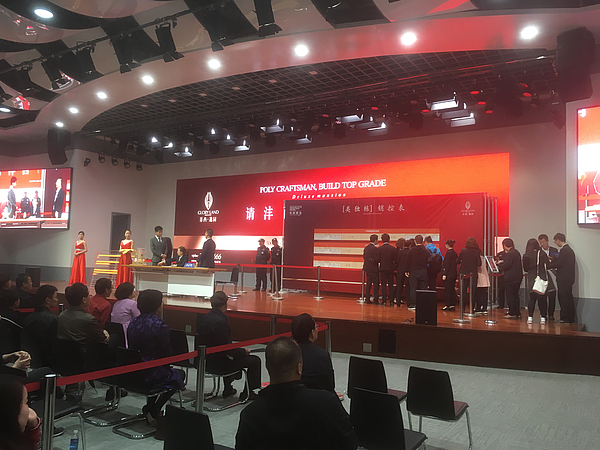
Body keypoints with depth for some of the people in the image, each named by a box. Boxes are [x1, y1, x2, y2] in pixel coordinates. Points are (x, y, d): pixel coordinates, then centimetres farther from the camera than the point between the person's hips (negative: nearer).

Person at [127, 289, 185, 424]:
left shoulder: (133, 322, 1)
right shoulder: (160, 325, -19)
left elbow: (132, 348, 10)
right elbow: (167, 352, -13)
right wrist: (168, 365, 9)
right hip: (151, 375, -7)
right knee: (179, 374, 21)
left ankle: (149, 407, 30)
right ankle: (154, 411, 16)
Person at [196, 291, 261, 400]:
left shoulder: (203, 317, -1)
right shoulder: (220, 322, -27)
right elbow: (228, 349, -23)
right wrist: (244, 351, -6)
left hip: (206, 360, 9)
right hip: (218, 364, -9)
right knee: (254, 360, 1)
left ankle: (227, 389, 43)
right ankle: (247, 393, 14)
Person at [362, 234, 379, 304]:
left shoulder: (366, 247, 6)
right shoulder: (374, 248, -18)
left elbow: (364, 257, 12)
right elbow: (377, 259, -21)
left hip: (367, 268, 8)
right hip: (374, 268, -8)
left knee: (368, 283, 14)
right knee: (376, 284, 0)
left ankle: (367, 299, 16)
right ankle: (375, 300, 2)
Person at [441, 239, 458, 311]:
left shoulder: (448, 253, -14)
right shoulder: (455, 253, 11)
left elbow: (446, 264, -17)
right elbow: (456, 263, 14)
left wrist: (444, 274, -17)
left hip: (449, 274, -8)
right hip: (454, 274, 8)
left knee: (447, 289, -3)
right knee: (452, 289, 12)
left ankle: (447, 305, -1)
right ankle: (452, 305, 15)